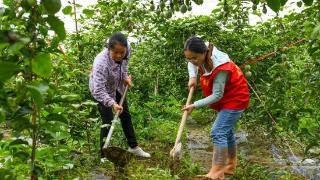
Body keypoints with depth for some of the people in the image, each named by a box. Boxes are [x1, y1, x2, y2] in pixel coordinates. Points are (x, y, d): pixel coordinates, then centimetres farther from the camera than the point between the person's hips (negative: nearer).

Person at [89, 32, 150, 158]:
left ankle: (133, 147, 30)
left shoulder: (127, 49, -25)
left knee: (126, 115, 15)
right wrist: (112, 104, -54)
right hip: (101, 89, -6)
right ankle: (104, 155, 4)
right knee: (108, 121, -9)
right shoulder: (101, 63, -42)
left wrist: (125, 76, -9)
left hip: (117, 87, 7)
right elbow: (99, 91, -42)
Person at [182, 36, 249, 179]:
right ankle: (230, 166, 32)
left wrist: (195, 105, -27)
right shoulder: (203, 57, -12)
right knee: (226, 132, 17)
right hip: (226, 99, 9)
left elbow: (217, 95, -29)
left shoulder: (220, 68, -34)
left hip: (235, 99, -9)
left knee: (218, 133, -17)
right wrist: (192, 77, -9)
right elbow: (191, 63, 10)